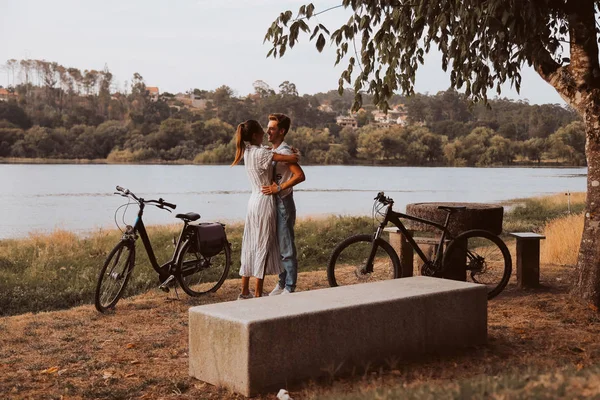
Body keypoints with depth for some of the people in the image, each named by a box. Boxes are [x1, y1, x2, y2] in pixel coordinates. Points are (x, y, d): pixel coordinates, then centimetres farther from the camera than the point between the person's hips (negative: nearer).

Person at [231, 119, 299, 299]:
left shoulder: (248, 152, 9)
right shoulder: (260, 153, -17)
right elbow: (292, 159, -21)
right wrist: (294, 156, 1)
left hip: (253, 200, 8)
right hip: (265, 200, -8)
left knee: (250, 245, 12)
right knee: (263, 246, -1)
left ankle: (244, 291, 17)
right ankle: (258, 293, 4)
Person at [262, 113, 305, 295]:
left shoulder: (285, 152, -15)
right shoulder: (273, 151, 13)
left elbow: (300, 176, -26)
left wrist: (278, 188, -25)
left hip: (284, 204, -9)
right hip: (274, 204, 9)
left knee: (287, 248, -3)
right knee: (278, 247, 16)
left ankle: (290, 288, 4)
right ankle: (281, 284, 26)